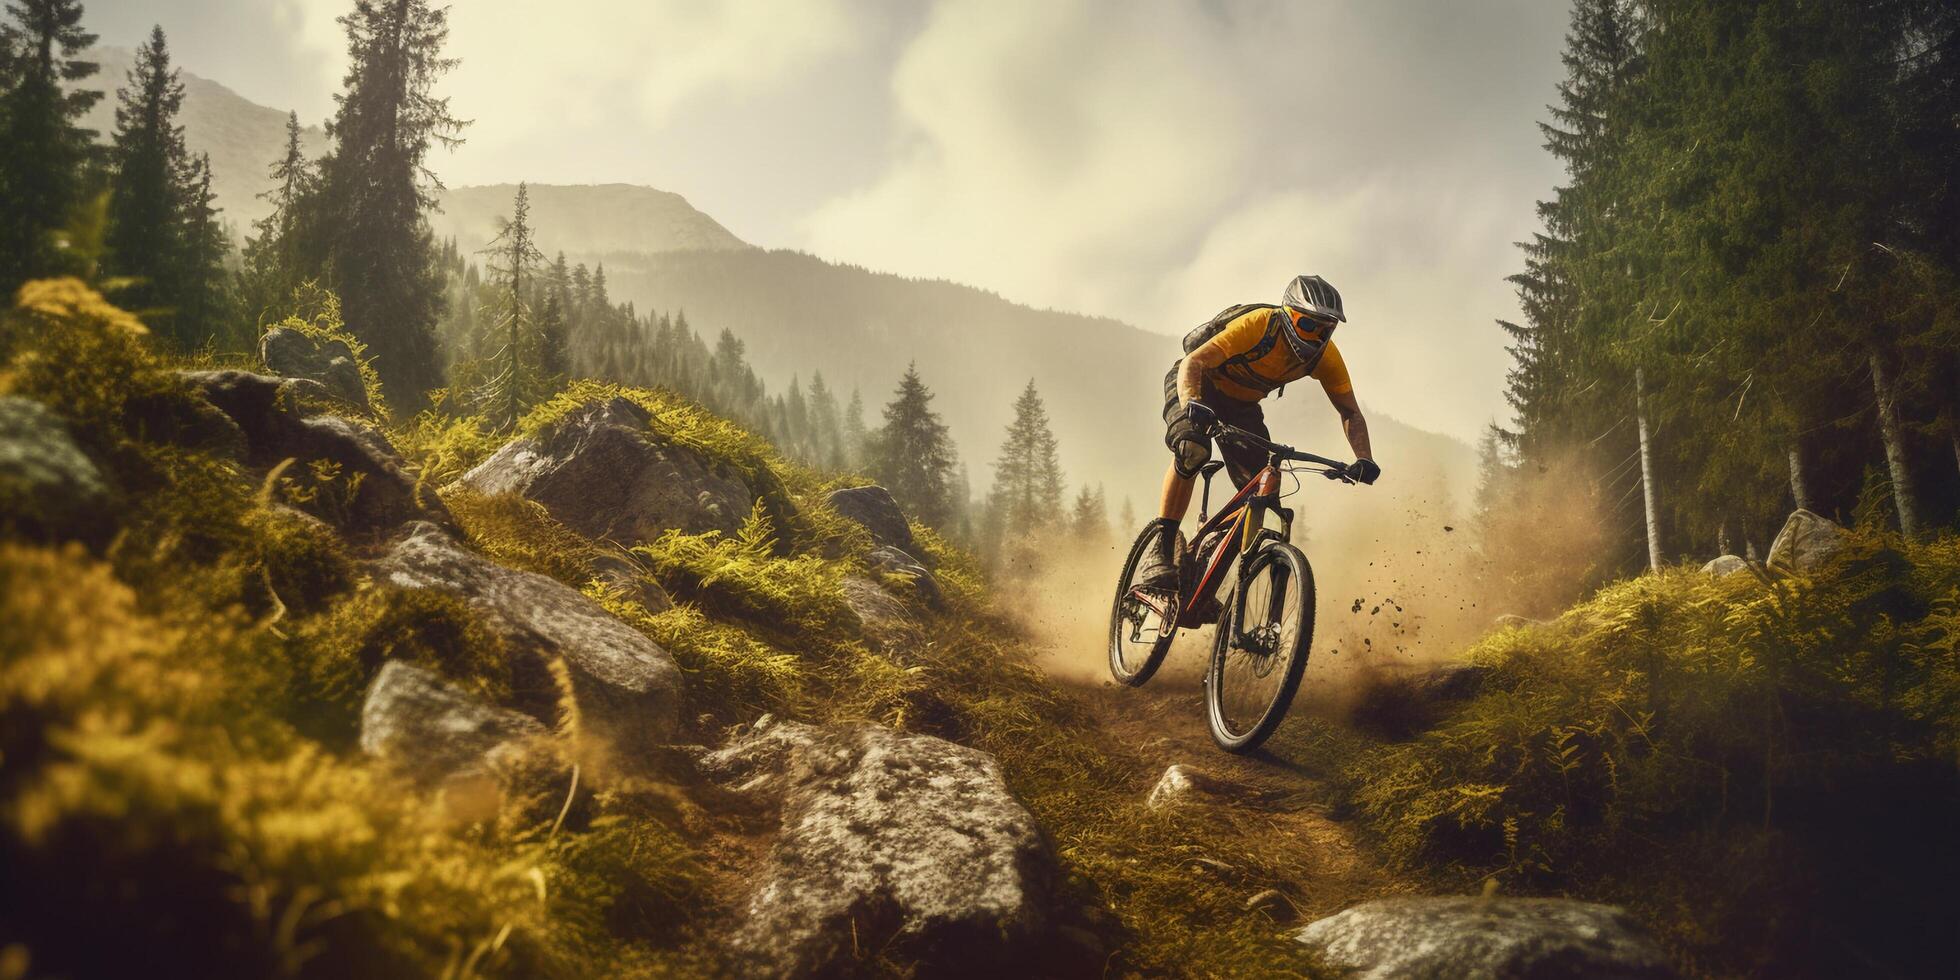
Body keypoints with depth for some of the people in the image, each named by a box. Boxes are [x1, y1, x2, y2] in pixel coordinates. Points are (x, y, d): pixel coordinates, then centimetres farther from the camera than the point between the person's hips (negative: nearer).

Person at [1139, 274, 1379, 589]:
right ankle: (1160, 552, -32)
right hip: (1197, 385, -6)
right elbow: (1193, 363, -43)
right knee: (1192, 448, -35)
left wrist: (1364, 459, -28)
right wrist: (1192, 406, -63)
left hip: (1241, 403, 6)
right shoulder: (1258, 326, -35)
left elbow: (1350, 412, -10)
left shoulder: (1325, 355, -19)